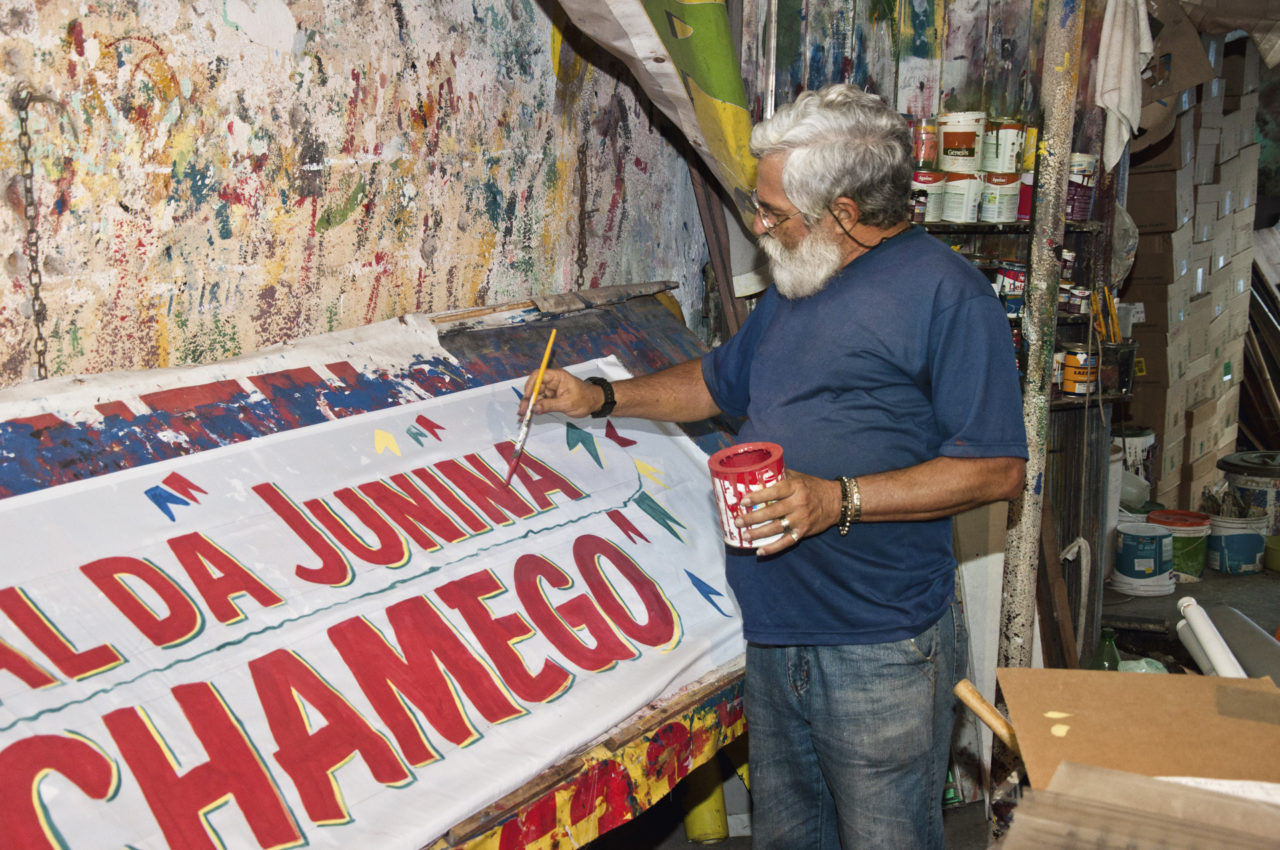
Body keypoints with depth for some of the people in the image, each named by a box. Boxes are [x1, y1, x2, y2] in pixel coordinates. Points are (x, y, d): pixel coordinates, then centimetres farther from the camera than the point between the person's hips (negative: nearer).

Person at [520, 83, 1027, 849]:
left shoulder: (944, 291, -13)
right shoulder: (798, 285, 15)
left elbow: (999, 468, -17)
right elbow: (720, 382, 29)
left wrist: (839, 501, -23)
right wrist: (600, 397, 20)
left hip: (880, 649, -8)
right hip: (775, 635, 8)